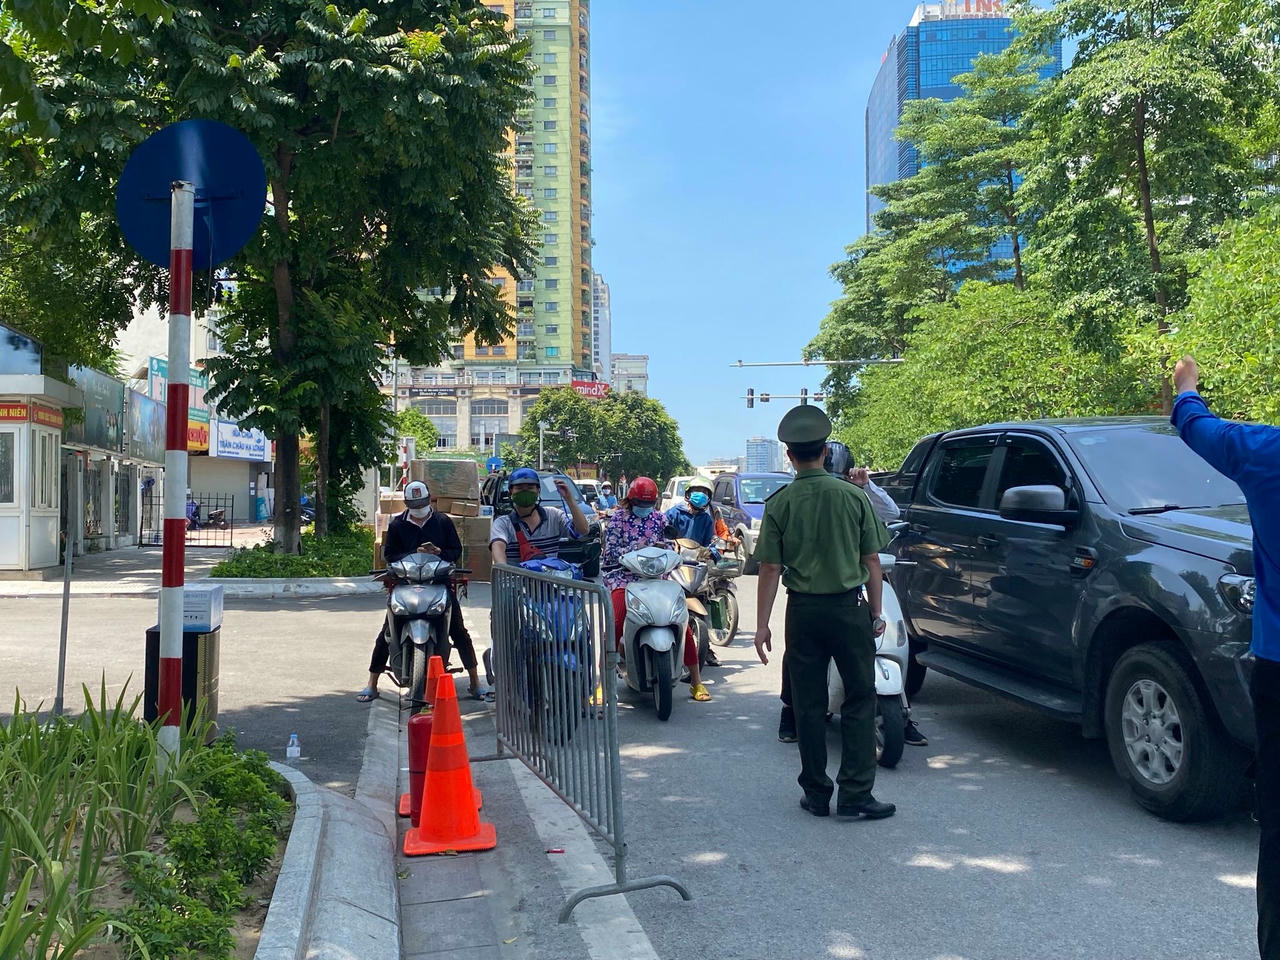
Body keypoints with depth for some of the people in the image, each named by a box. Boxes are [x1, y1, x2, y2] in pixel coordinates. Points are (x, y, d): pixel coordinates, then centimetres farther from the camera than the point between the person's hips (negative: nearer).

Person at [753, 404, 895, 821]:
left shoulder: (779, 504, -4)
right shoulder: (853, 496, -4)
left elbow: (770, 569, -5)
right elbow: (872, 561, -1)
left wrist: (762, 625, 0)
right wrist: (876, 613, 8)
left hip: (803, 611, 1)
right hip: (849, 607, -1)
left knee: (808, 704, 9)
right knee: (860, 699, 8)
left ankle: (817, 793, 17)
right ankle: (855, 793, 5)